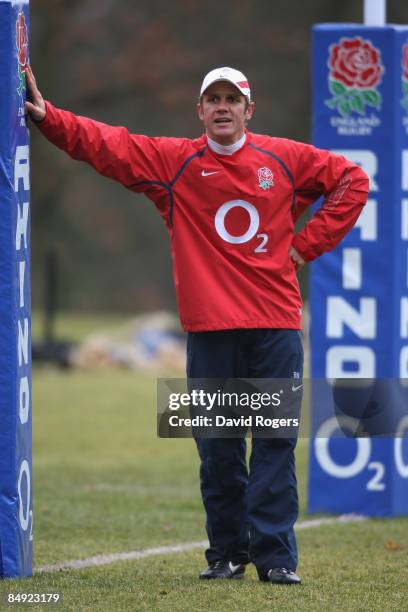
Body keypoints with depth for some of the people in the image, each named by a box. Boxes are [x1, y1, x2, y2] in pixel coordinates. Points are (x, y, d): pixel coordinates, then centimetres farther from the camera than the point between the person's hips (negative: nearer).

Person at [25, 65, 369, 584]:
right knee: (217, 449, 2)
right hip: (210, 330, 0)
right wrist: (45, 116, -14)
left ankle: (275, 556, -1)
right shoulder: (174, 162, 6)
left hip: (276, 326, 0)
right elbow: (103, 144, -1)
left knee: (276, 444, -3)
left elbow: (351, 181, 15)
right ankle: (226, 554, 12)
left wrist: (308, 243, 7)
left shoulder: (284, 159, 7)